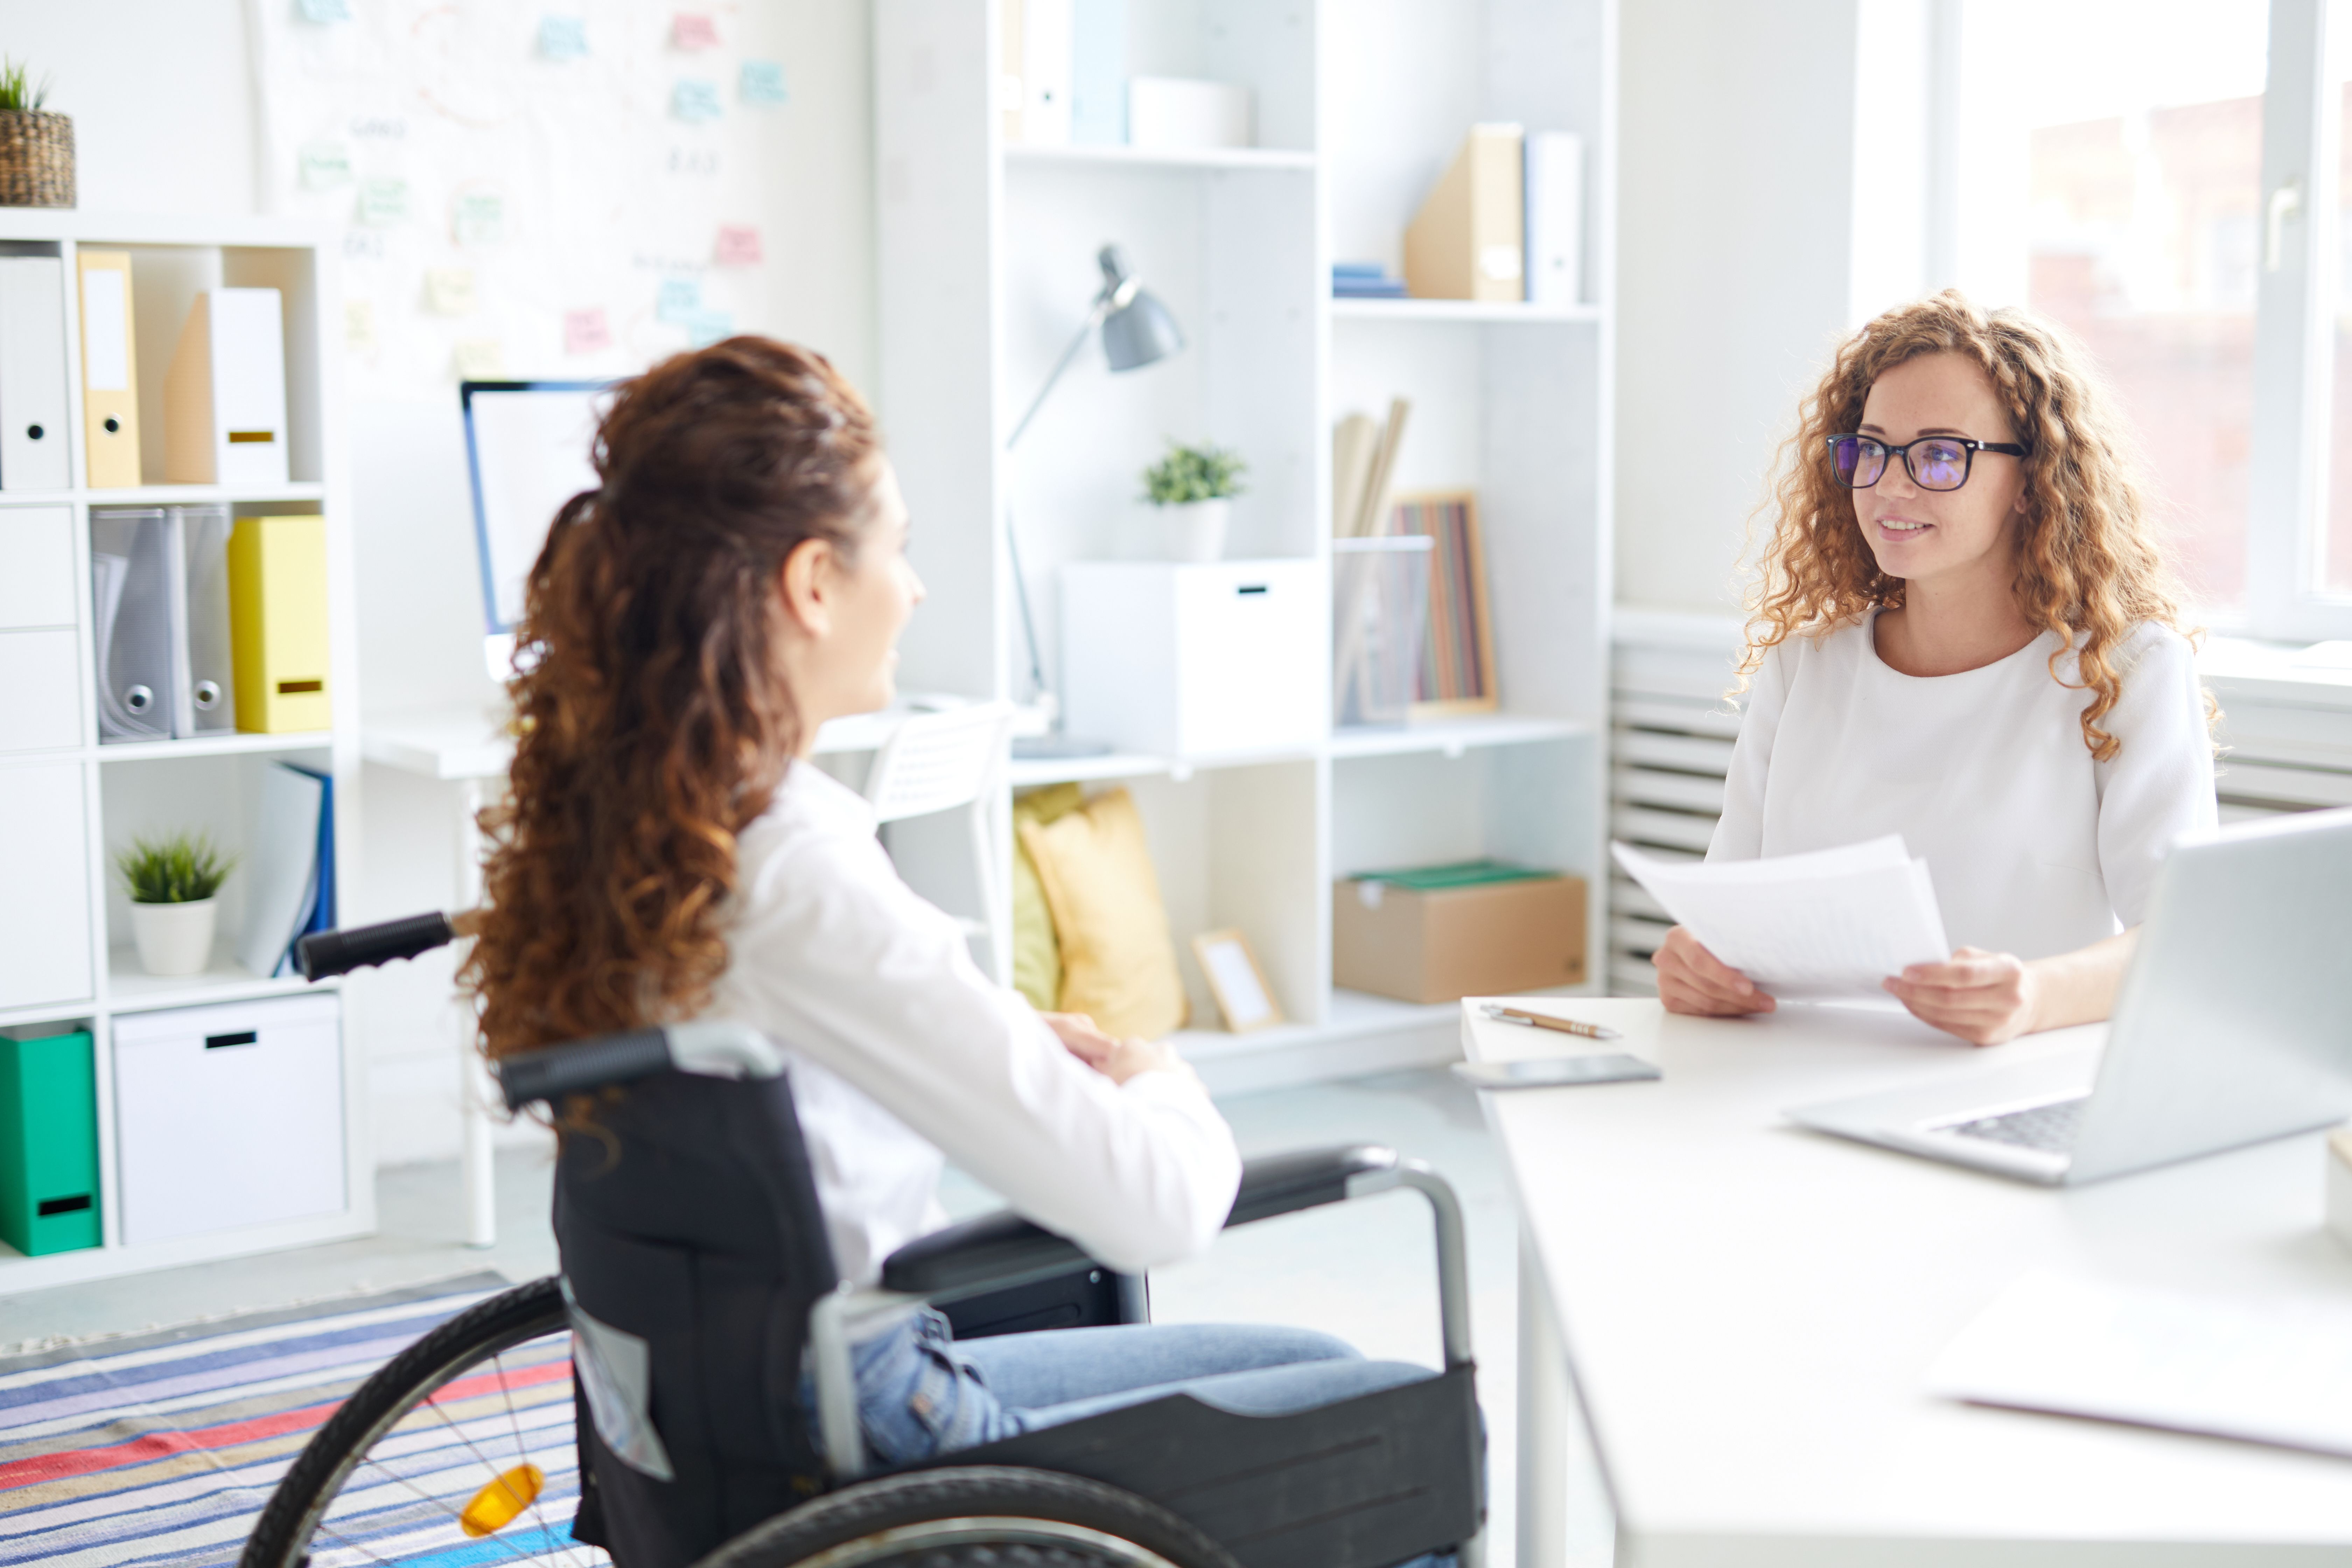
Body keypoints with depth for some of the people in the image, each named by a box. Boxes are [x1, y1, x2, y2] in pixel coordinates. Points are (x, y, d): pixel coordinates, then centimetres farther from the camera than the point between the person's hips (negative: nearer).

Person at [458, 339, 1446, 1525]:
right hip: (867, 1461, -9)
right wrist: (1158, 1081, -5)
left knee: (1316, 1363, 23)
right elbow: (1158, 1204, -27)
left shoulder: (618, 817, -2)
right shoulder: (802, 876, -29)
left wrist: (1016, 1044, 7)